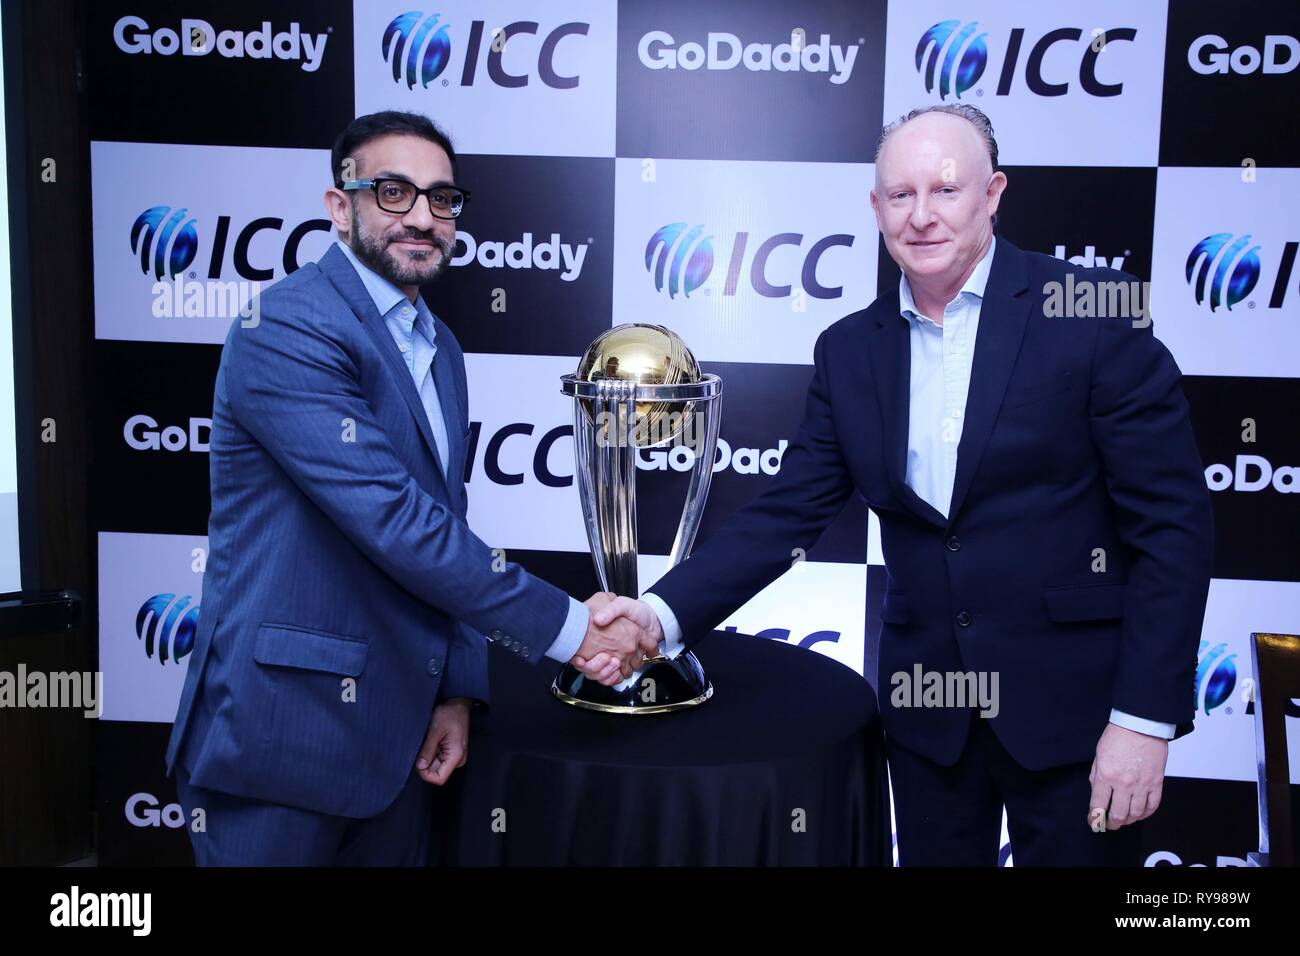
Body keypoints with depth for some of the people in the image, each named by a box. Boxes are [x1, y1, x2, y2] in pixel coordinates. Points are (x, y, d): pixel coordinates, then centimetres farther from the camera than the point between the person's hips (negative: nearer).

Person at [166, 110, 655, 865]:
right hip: (284, 726, -7)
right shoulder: (287, 329, -16)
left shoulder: (439, 348, 10)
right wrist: (568, 627, -19)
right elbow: (394, 521, -24)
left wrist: (458, 687, 6)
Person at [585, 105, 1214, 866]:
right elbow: (788, 515, 0)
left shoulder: (1095, 311, -9)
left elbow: (1174, 524, -10)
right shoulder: (850, 350, 3)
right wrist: (662, 615, -13)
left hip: (1072, 705, -3)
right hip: (927, 711, 4)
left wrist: (1145, 718, -13)